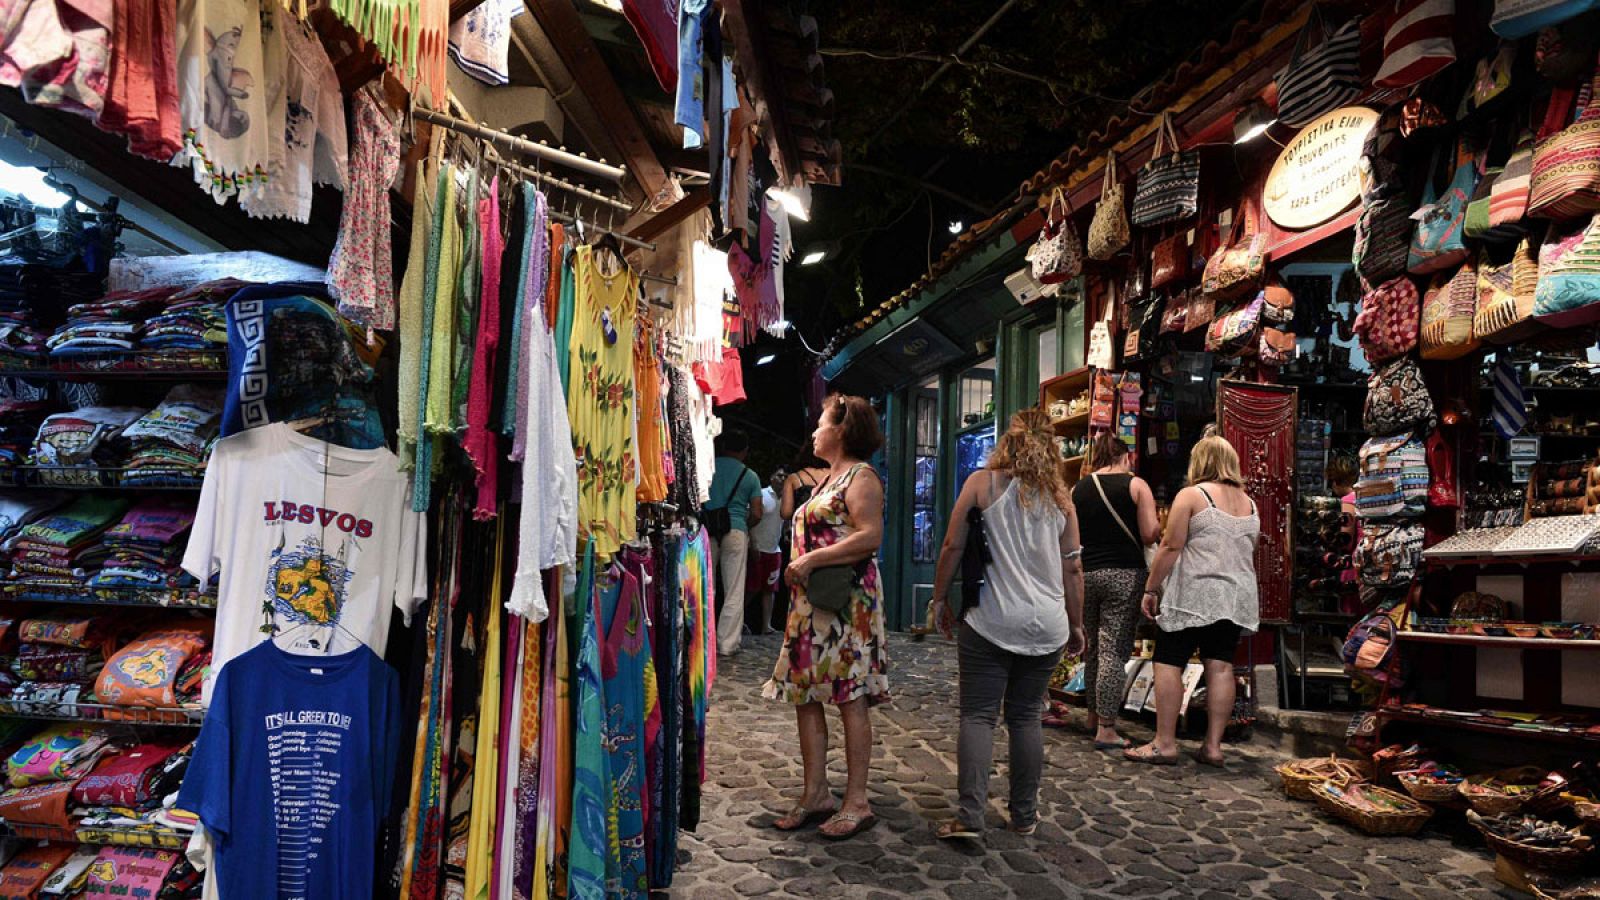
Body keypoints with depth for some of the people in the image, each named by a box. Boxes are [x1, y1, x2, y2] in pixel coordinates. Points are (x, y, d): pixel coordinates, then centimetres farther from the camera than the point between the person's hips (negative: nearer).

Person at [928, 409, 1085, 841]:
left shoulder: (983, 482, -2)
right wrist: (1076, 625, 19)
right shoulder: (1059, 498, 7)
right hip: (1048, 625, 4)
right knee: (1026, 717, 14)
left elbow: (953, 547, -4)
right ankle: (1025, 814, 20)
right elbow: (1072, 569, 10)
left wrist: (940, 598, 8)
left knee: (977, 716, 1)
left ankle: (970, 816, -5)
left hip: (991, 623, -3)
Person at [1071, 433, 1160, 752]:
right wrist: (1159, 527, 13)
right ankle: (1106, 729, -2)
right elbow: (1150, 534, -8)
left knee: (1093, 646, 17)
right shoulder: (1136, 485, -2)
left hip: (1085, 574, 4)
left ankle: (1094, 715, 29)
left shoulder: (1077, 490, 8)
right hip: (1124, 574, -4)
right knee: (1115, 650, -3)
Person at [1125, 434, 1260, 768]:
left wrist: (1150, 588, -5)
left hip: (1193, 594, -6)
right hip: (1236, 596, 6)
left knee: (1169, 663, -2)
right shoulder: (1249, 503, 13)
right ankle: (1213, 745, 6)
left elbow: (1170, 547, -11)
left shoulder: (1191, 495, -6)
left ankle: (1164, 743, -2)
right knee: (1220, 667, 5)